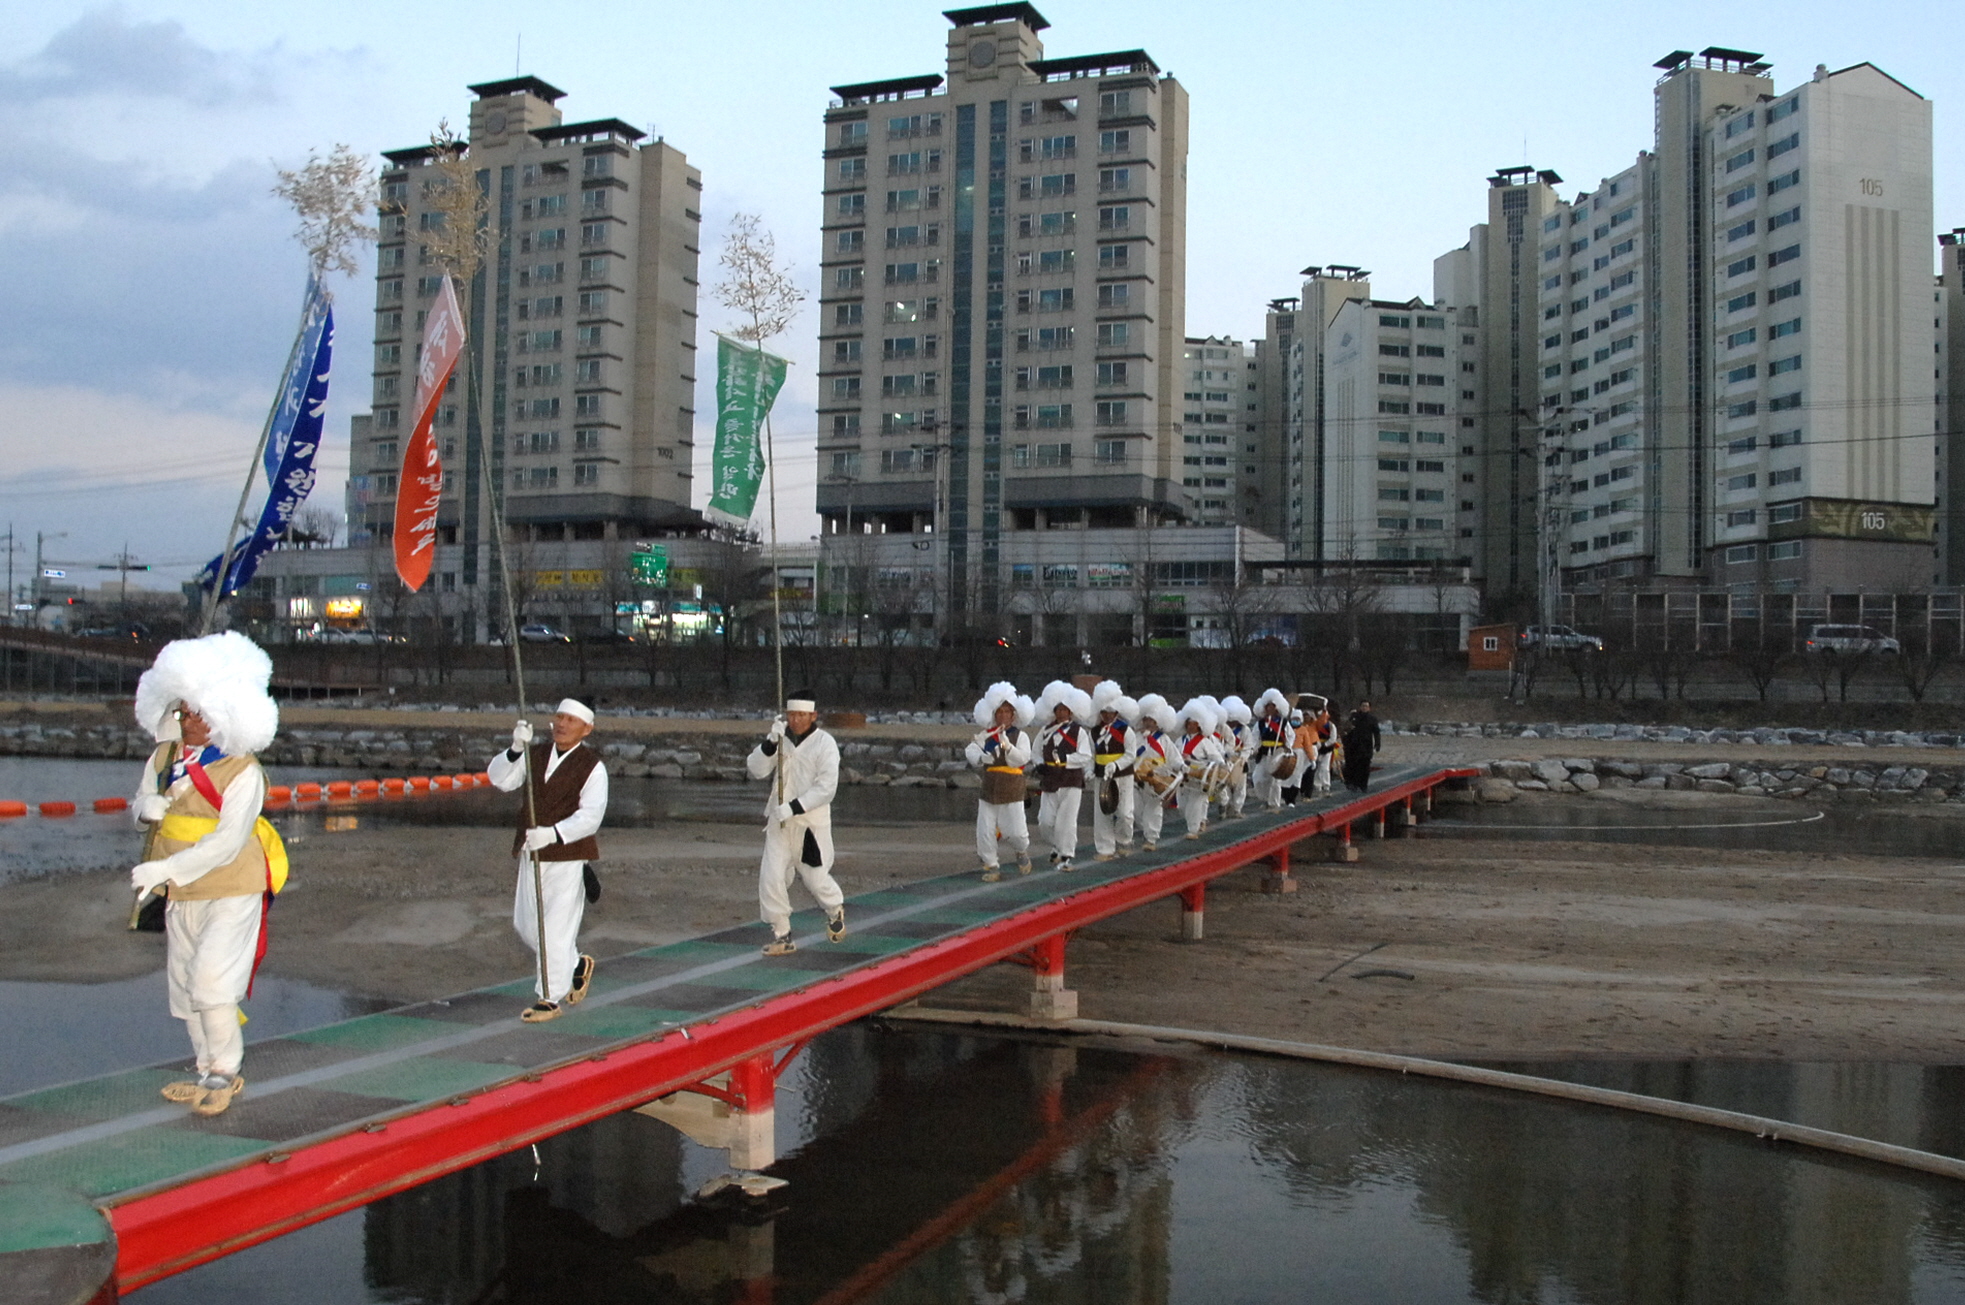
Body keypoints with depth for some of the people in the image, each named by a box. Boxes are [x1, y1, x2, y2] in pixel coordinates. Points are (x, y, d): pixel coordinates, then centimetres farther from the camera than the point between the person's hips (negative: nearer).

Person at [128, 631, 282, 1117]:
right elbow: (141, 803, 17)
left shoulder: (243, 772, -16)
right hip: (180, 894, 7)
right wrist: (146, 807, -9)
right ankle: (210, 1074, 28)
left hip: (231, 893, -7)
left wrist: (165, 869, -28)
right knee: (184, 987, 13)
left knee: (211, 981, -15)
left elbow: (227, 841, -22)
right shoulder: (164, 757, 4)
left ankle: (224, 1074, 2)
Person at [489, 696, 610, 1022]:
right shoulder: (535, 755, 7)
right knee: (526, 924, 14)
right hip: (531, 855, 6)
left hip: (569, 856, -6)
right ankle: (577, 965, 35)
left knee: (556, 930, -5)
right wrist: (516, 749, -22)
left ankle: (550, 999, 7)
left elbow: (590, 816, -18)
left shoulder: (592, 768, -9)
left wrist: (553, 834, -30)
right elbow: (499, 779, -5)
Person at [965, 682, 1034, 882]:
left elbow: (1022, 758, -15)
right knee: (985, 832, -2)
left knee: (1016, 832, -2)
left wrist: (1007, 745, -30)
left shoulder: (1020, 736, 0)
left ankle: (1022, 852, 31)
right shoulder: (986, 735, 7)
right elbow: (971, 750, -6)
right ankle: (992, 866, 12)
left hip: (1011, 792, -3)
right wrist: (980, 757, -28)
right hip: (988, 791, 3)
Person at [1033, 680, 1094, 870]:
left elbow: (1085, 756, -10)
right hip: (1049, 781, 4)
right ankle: (1057, 847, 27)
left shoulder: (1079, 732, -3)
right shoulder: (1046, 731, 9)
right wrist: (1040, 765, -1)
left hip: (1071, 782, -4)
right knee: (1045, 821, 2)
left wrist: (1066, 758, -22)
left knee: (1066, 820, -7)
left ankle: (1066, 856, 3)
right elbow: (1038, 752, 19)